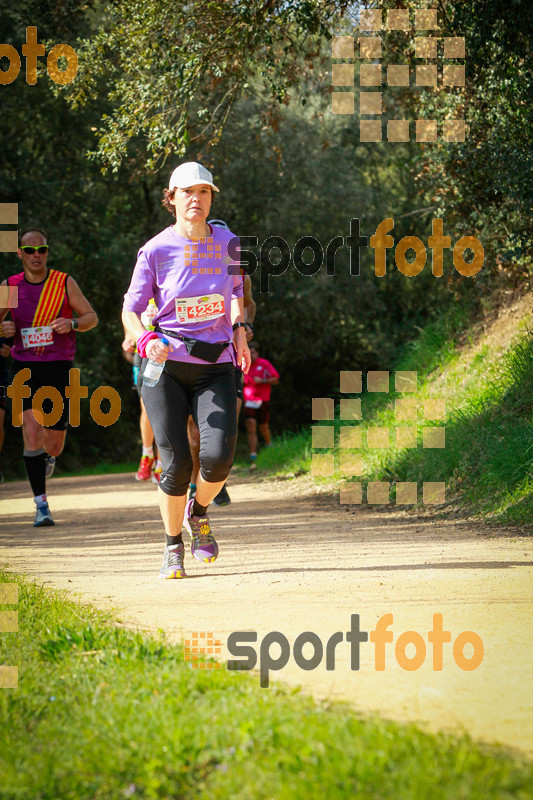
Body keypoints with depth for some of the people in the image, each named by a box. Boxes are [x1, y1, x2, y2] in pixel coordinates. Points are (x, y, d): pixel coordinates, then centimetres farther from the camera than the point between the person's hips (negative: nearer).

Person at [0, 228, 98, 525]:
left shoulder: (64, 283, 0)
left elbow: (92, 317, 5)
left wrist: (72, 324, -16)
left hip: (59, 367, 0)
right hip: (25, 367, 0)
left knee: (54, 444, 3)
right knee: (31, 430, -16)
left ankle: (48, 457, 43)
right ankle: (41, 505, -12)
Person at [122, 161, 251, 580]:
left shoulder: (225, 242, 5)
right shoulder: (156, 250, -4)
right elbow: (130, 310, 0)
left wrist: (239, 329, 7)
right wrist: (146, 340, -20)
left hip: (216, 365, 2)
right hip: (166, 363, -2)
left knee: (219, 454, -17)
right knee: (176, 463, -8)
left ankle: (199, 513, 16)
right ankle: (173, 546, 15)